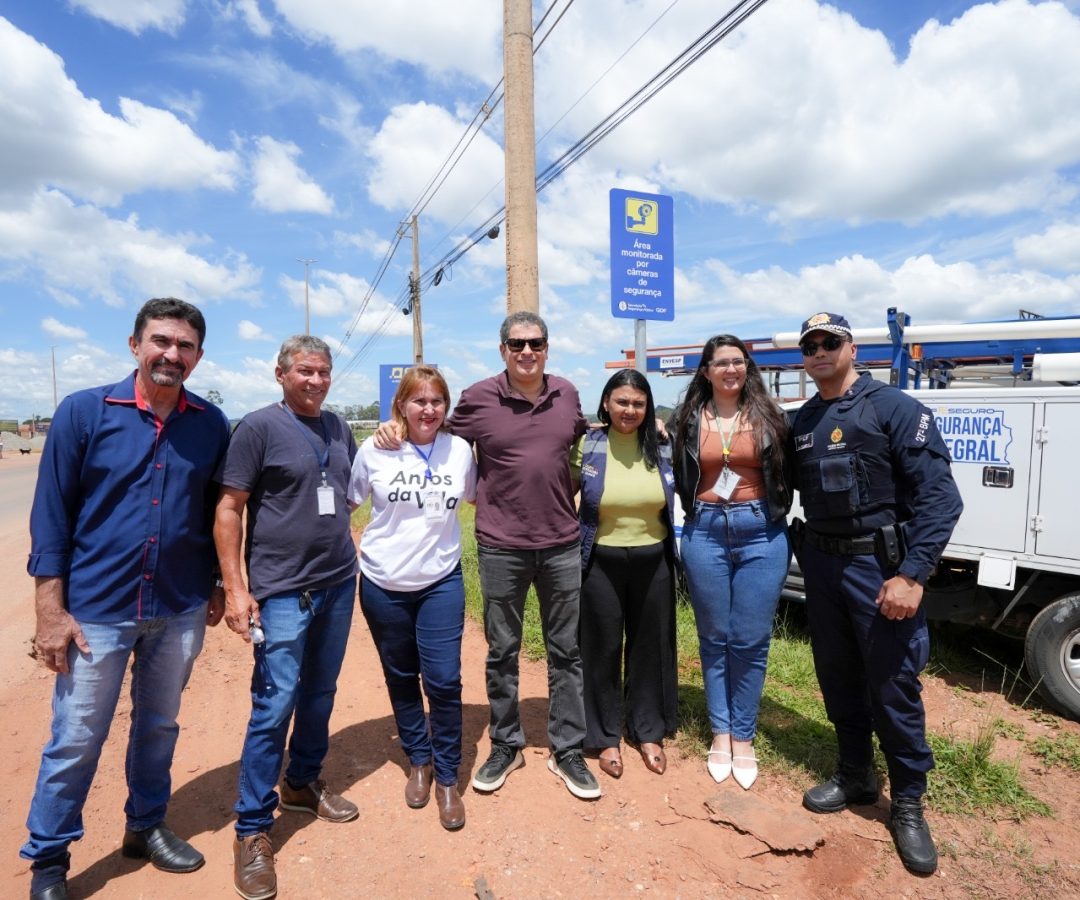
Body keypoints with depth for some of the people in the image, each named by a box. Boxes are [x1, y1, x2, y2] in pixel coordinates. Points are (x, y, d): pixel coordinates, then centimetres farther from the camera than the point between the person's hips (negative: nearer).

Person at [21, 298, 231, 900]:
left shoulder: (212, 425, -2)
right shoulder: (84, 412, -7)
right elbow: (52, 514, -6)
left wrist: (219, 585, 7)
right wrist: (51, 611, -9)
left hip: (181, 612, 2)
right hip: (96, 609, -2)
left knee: (159, 726, 19)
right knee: (76, 741, 9)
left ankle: (147, 826, 40)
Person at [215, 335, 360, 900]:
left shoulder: (338, 428, 9)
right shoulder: (259, 427, -9)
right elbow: (229, 508, -10)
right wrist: (234, 587, -13)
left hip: (338, 584, 6)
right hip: (282, 591, -6)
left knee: (320, 693, 17)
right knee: (274, 705, -2)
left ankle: (303, 783, 38)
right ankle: (252, 830, 15)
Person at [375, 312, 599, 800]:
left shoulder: (567, 393, 2)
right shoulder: (478, 398, -6)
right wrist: (396, 429, -8)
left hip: (562, 544, 2)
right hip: (501, 548, -2)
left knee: (565, 651, 12)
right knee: (502, 653, 12)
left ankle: (567, 751, 28)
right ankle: (505, 746, 32)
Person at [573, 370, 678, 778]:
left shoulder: (662, 446, -1)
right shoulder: (586, 446, -7)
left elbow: (683, 490, 15)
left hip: (653, 561, 2)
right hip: (602, 562, -2)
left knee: (650, 648, 15)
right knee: (602, 650, 9)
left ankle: (648, 732, 34)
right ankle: (606, 737, 28)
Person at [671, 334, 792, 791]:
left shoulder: (767, 416, 4)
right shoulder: (689, 419, 4)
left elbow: (786, 474, 6)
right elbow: (680, 478, 7)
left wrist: (776, 518, -1)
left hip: (761, 534, 0)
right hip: (705, 533, 1)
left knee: (750, 642, 5)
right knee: (714, 639, 11)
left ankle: (743, 737, 22)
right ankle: (720, 732, 26)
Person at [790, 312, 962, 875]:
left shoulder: (895, 409, -8)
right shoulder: (800, 423, 9)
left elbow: (938, 497, -14)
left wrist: (912, 574, -21)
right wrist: (805, 556, 5)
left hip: (881, 564, -5)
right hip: (821, 565, 5)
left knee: (893, 687, 2)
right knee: (838, 679, 15)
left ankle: (908, 804, 22)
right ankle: (855, 777, 34)